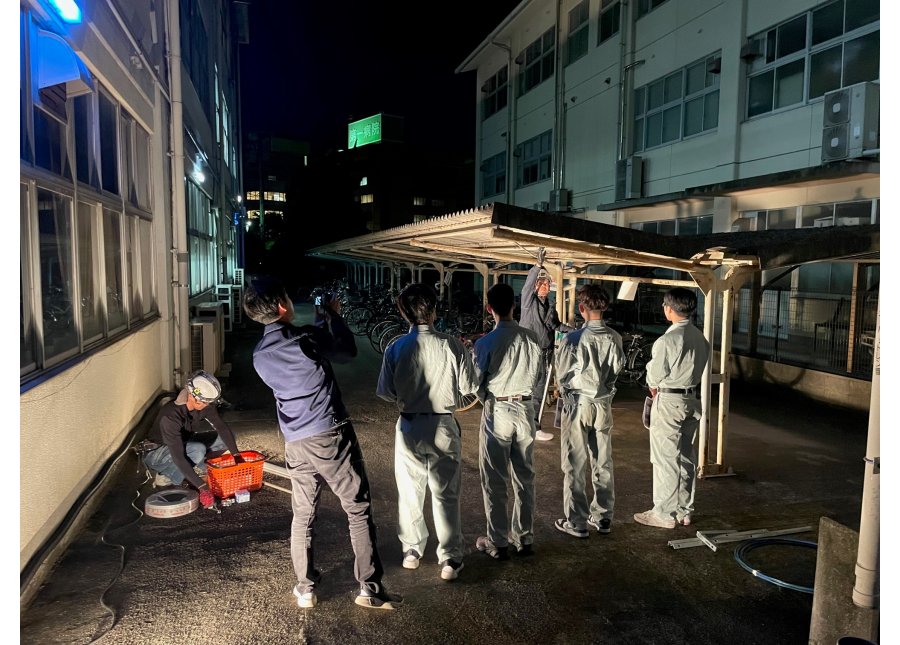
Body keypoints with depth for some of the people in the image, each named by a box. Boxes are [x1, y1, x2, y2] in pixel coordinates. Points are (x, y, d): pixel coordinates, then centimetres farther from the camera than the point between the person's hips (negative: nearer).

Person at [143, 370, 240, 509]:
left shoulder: (205, 405, -17)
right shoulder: (170, 416, -36)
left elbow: (222, 428, -11)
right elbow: (178, 456, -40)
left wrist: (237, 456, -23)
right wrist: (202, 487, -44)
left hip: (184, 444, 7)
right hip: (156, 453, -7)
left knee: (224, 439, -10)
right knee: (198, 450, -35)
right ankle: (167, 476, -13)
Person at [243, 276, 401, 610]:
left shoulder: (260, 355, 5)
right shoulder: (307, 338, -14)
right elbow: (348, 351, 1)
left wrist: (323, 320, 22)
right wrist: (334, 316, 14)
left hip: (296, 444, 5)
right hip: (331, 436, -5)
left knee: (303, 516, 17)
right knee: (359, 511, 5)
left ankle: (305, 589, 25)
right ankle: (370, 589, 10)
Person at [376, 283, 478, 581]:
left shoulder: (396, 348, -12)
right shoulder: (453, 346, -16)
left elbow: (385, 392, -7)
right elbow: (469, 387, -8)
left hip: (409, 427, 1)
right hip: (443, 427, -1)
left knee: (410, 492, 18)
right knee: (446, 494, 11)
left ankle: (412, 550, 32)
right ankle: (450, 558, 18)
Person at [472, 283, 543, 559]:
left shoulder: (486, 343, -16)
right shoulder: (531, 338, -4)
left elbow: (477, 383, -8)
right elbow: (535, 373, 7)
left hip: (497, 411, -4)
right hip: (525, 408, 4)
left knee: (495, 480, 8)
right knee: (525, 477, 14)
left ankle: (497, 543, 17)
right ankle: (524, 538, 25)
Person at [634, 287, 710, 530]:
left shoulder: (666, 341, -20)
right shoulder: (700, 338, 2)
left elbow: (654, 378, -12)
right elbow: (699, 369, 9)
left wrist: (655, 391, 8)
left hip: (669, 402, -7)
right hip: (693, 400, 7)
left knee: (665, 458, 3)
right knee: (687, 457, 14)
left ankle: (664, 513, 11)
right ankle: (684, 510, 25)